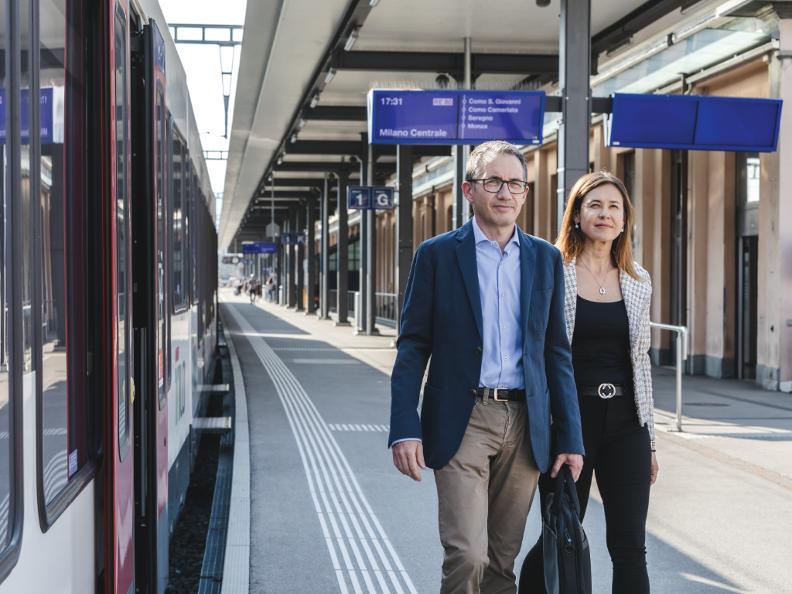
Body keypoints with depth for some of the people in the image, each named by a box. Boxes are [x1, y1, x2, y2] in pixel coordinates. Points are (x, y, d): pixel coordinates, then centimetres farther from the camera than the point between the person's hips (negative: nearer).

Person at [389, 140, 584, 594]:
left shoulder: (546, 259, 10)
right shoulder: (437, 255, 1)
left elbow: (557, 352, 10)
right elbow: (413, 348, -1)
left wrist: (571, 438, 6)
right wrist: (405, 430, -10)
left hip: (524, 426, 3)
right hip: (462, 423, -3)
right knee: (467, 556, -13)